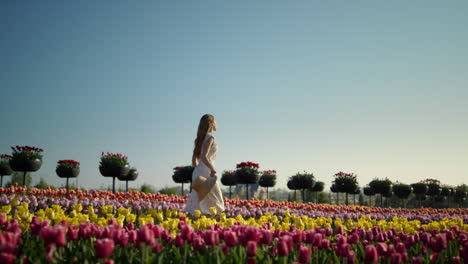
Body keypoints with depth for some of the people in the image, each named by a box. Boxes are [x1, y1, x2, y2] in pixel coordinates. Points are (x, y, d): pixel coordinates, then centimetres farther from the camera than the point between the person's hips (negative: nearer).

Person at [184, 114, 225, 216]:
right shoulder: (210, 138, -8)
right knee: (214, 203, -2)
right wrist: (213, 169, -24)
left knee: (197, 203, 6)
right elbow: (204, 157, -21)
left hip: (198, 172, 8)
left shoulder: (200, 138, 16)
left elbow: (194, 159, 18)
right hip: (207, 171, -8)